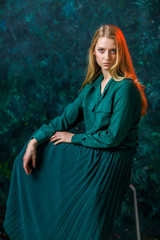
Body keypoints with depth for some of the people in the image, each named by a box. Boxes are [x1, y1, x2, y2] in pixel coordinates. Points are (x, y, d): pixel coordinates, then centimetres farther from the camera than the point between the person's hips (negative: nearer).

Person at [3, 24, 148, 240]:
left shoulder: (125, 88, -18)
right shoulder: (93, 83, 7)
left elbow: (113, 137, -20)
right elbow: (66, 118, 7)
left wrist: (73, 138, -8)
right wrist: (35, 140, -5)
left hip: (113, 160, -8)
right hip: (88, 152, 8)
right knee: (29, 160, 6)